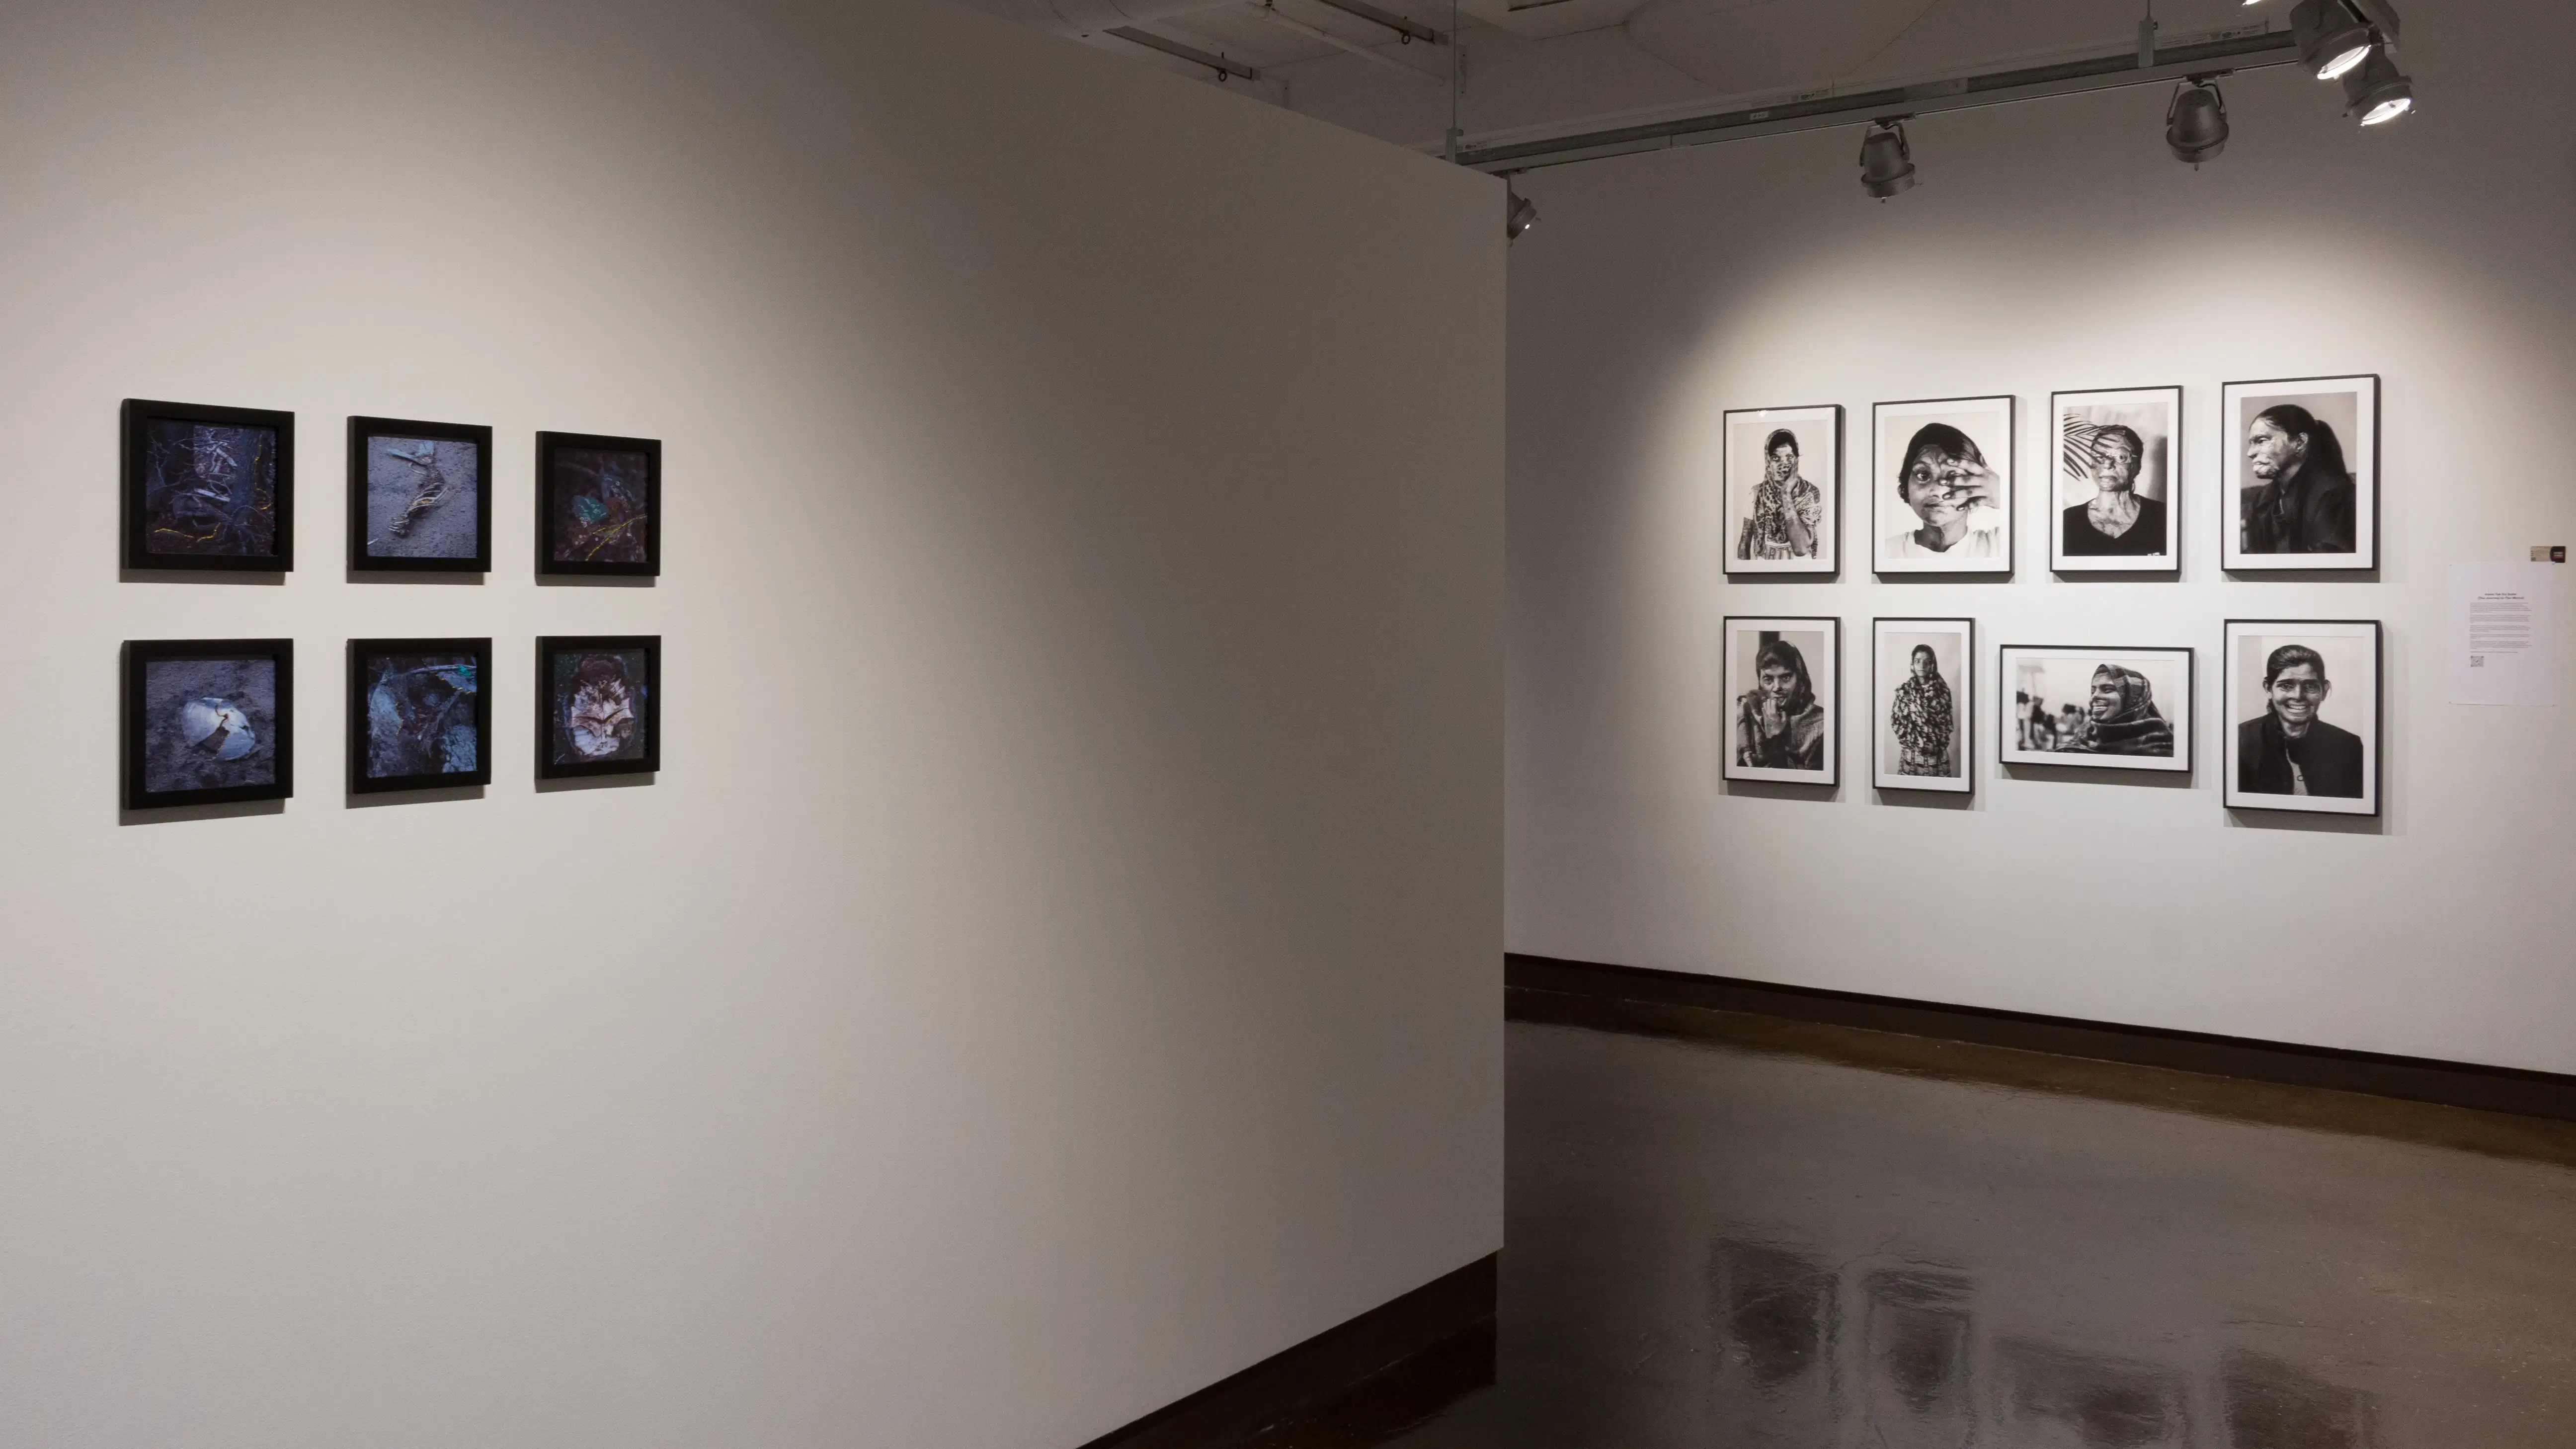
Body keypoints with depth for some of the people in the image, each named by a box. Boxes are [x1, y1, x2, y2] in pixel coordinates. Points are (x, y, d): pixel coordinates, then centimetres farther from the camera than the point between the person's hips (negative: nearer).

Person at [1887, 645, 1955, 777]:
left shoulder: (1942, 689, 3)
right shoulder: (1905, 690, 0)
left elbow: (1948, 721, 6)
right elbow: (1896, 721, -1)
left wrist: (1939, 743, -6)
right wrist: (1915, 742, -10)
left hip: (1938, 754, 1)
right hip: (1912, 753, -1)